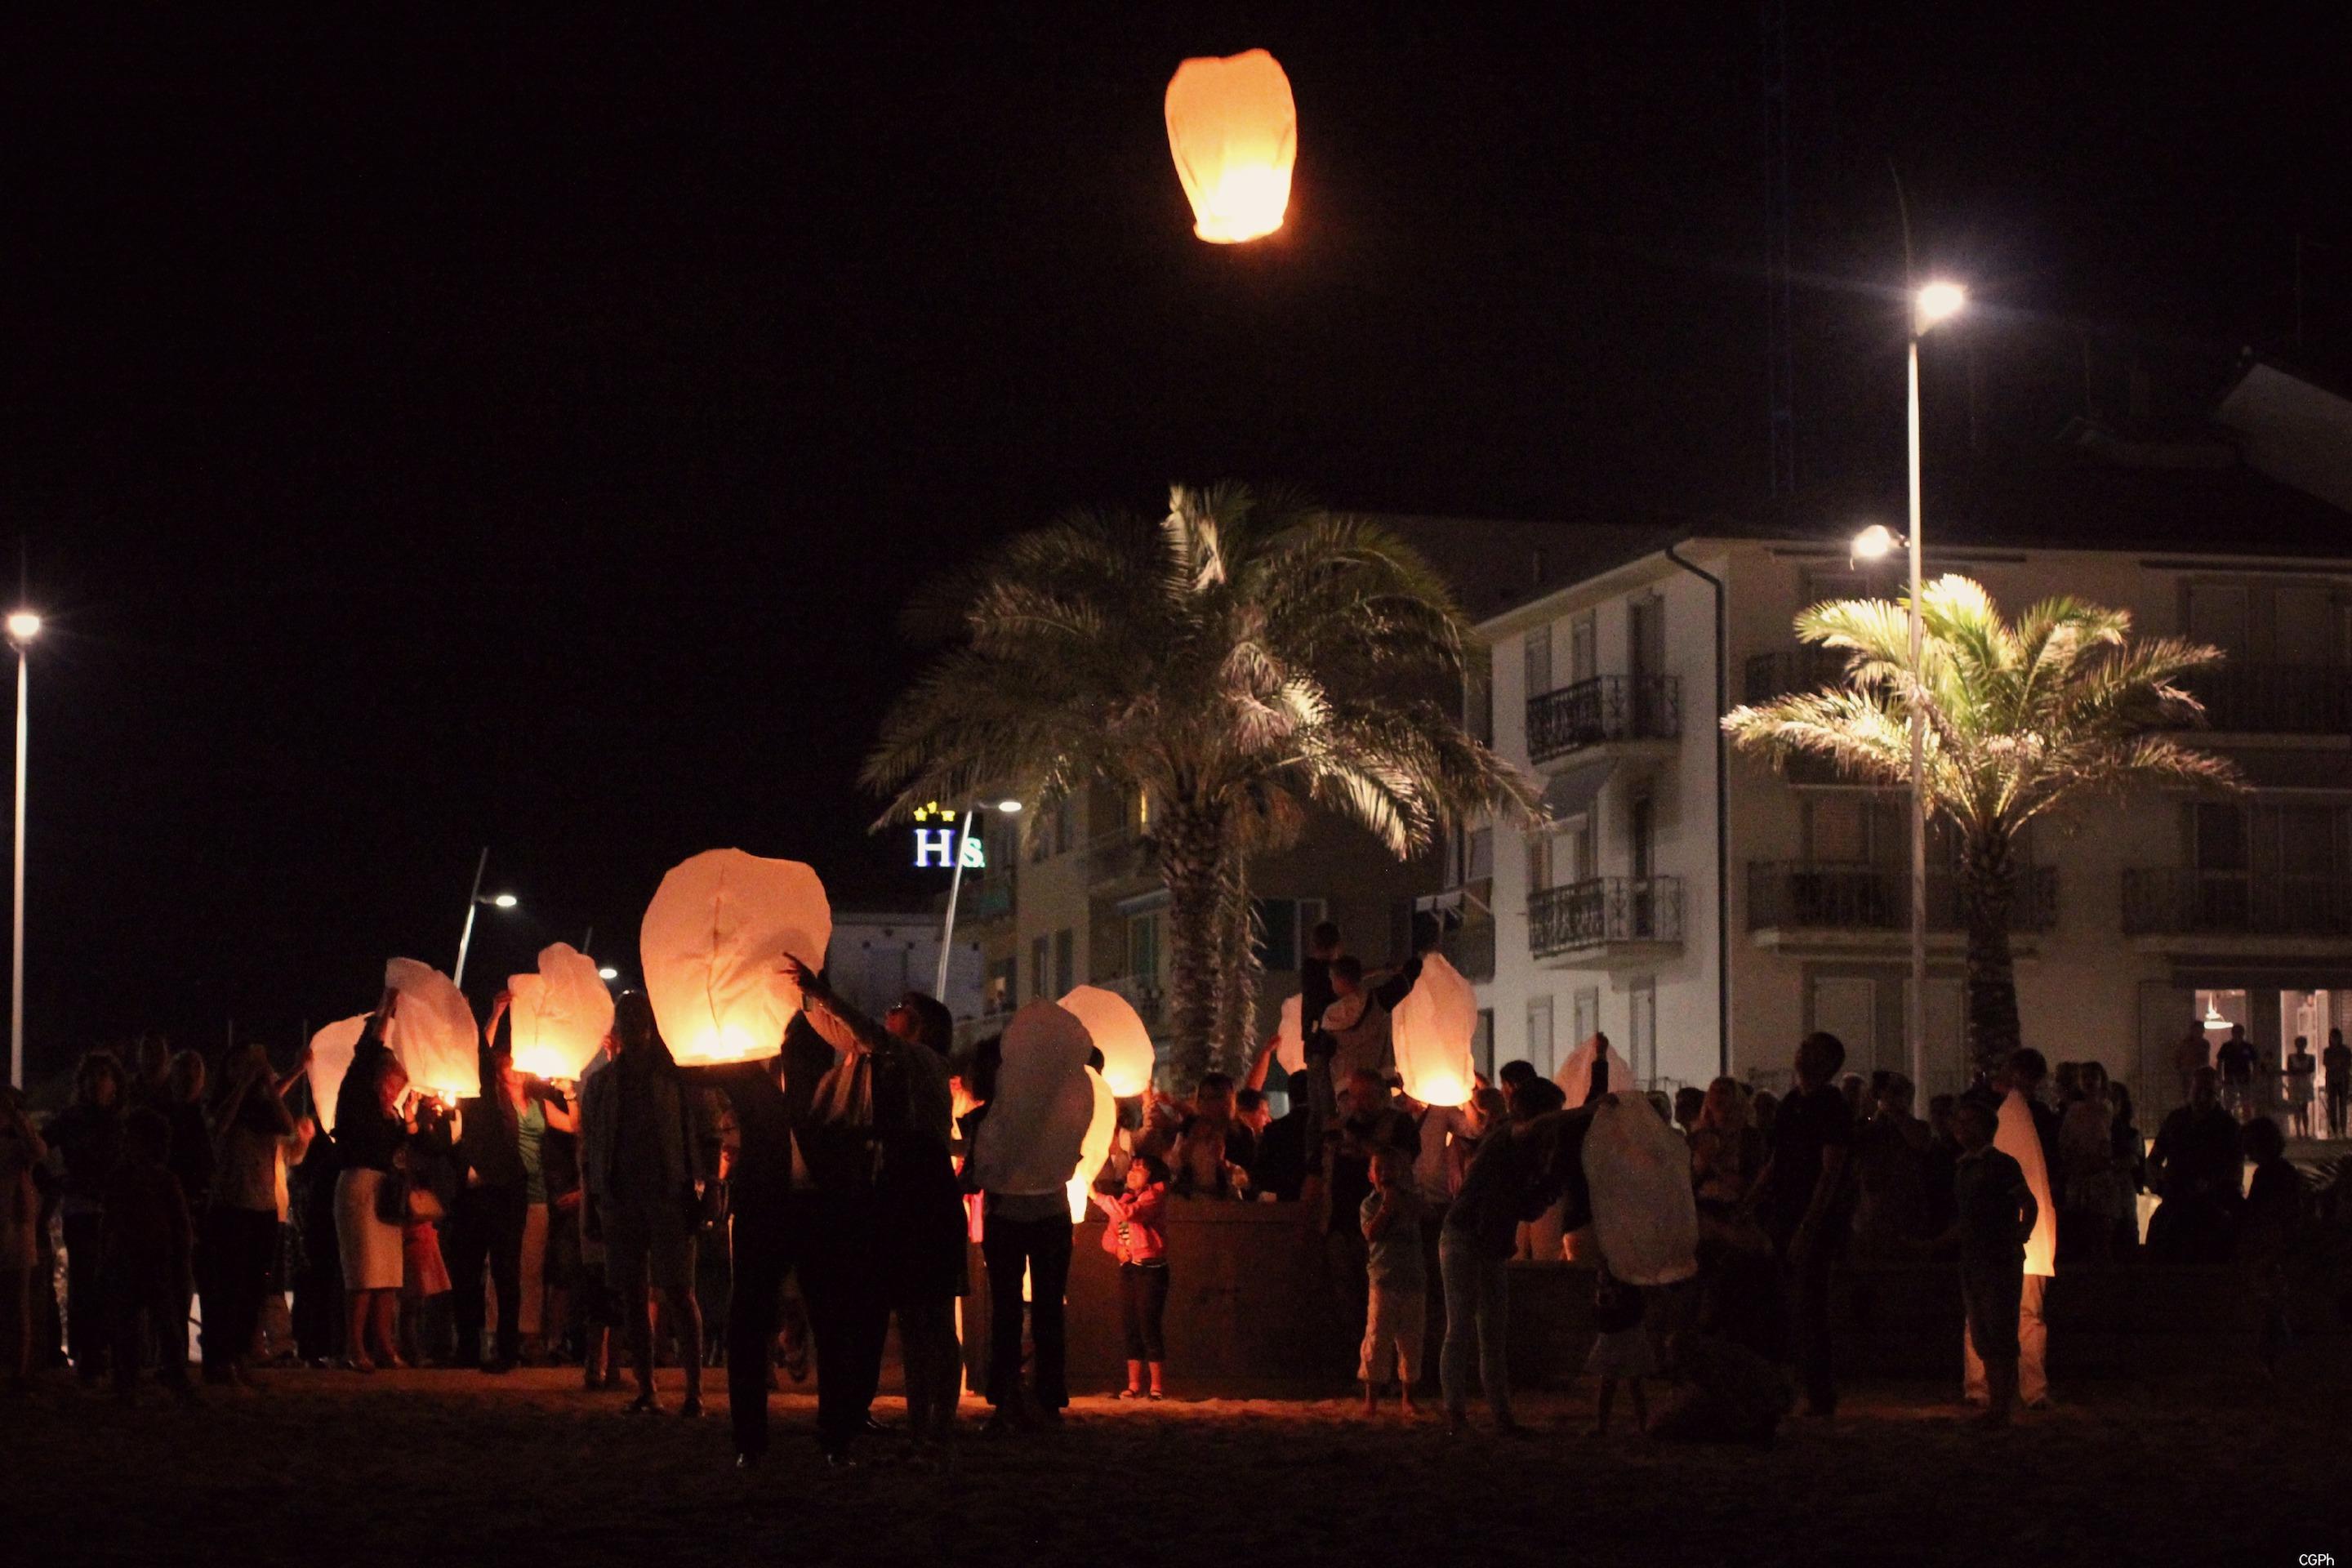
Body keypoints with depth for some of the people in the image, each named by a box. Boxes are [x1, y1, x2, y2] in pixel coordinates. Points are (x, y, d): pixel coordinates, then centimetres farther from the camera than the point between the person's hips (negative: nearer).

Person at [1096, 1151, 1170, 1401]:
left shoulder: (1154, 1196, -7)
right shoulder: (1124, 1199, 18)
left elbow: (1128, 1213, -25)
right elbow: (1108, 1236, 16)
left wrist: (1097, 1196, -20)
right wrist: (1118, 1248, -6)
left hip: (1151, 1270, -8)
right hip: (1128, 1268, 8)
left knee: (1149, 1327, -11)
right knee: (1130, 1327, 6)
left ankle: (1158, 1386, -8)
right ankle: (1134, 1385, 10)